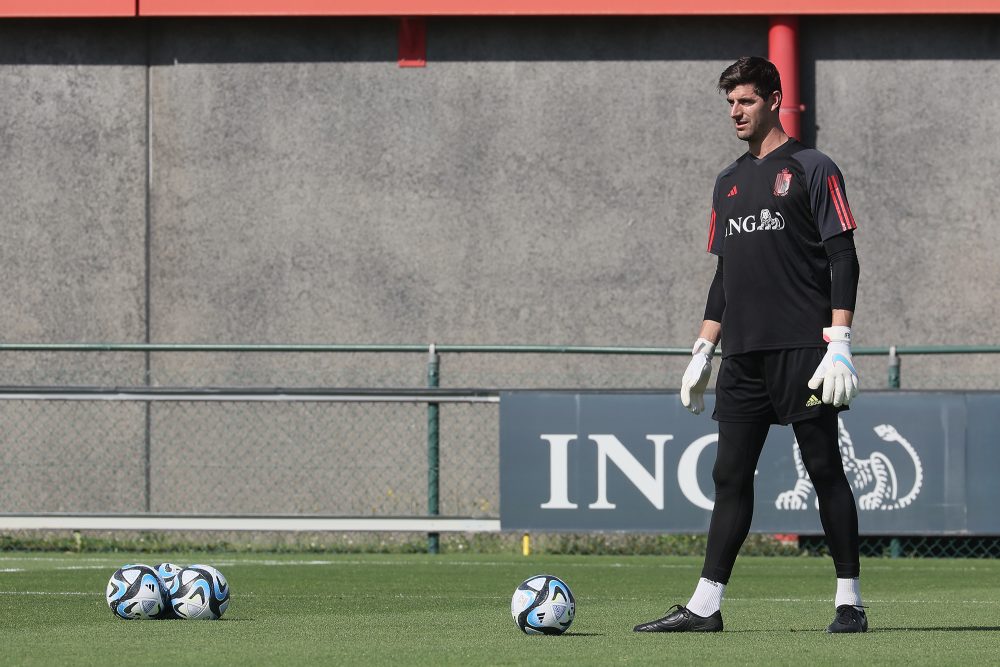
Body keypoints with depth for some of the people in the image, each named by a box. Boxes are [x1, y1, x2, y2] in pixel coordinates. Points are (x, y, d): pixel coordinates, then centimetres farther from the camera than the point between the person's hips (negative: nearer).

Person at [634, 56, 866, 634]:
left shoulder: (812, 170, -1)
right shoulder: (730, 183, 19)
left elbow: (843, 260, -7)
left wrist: (840, 342, -15)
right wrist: (704, 350, 16)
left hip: (802, 349, -6)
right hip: (743, 356, 6)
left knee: (825, 469, -4)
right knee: (731, 474, 3)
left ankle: (850, 601, 1)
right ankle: (705, 605, 2)